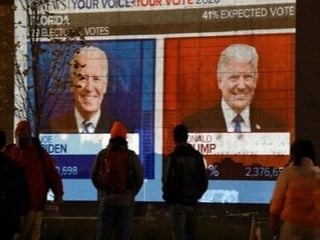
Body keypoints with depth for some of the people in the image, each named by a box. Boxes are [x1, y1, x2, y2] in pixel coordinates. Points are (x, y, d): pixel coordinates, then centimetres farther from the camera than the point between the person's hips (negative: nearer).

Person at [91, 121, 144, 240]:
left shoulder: (102, 154, 0)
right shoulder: (131, 155, -4)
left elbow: (94, 176, 4)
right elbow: (139, 178, -1)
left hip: (106, 199, 1)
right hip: (126, 201, -1)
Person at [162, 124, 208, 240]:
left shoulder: (174, 157, -13)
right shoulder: (197, 156, 4)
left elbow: (168, 181, -14)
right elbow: (204, 181, 6)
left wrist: (167, 197, 3)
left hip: (177, 202, -5)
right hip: (192, 202, 5)